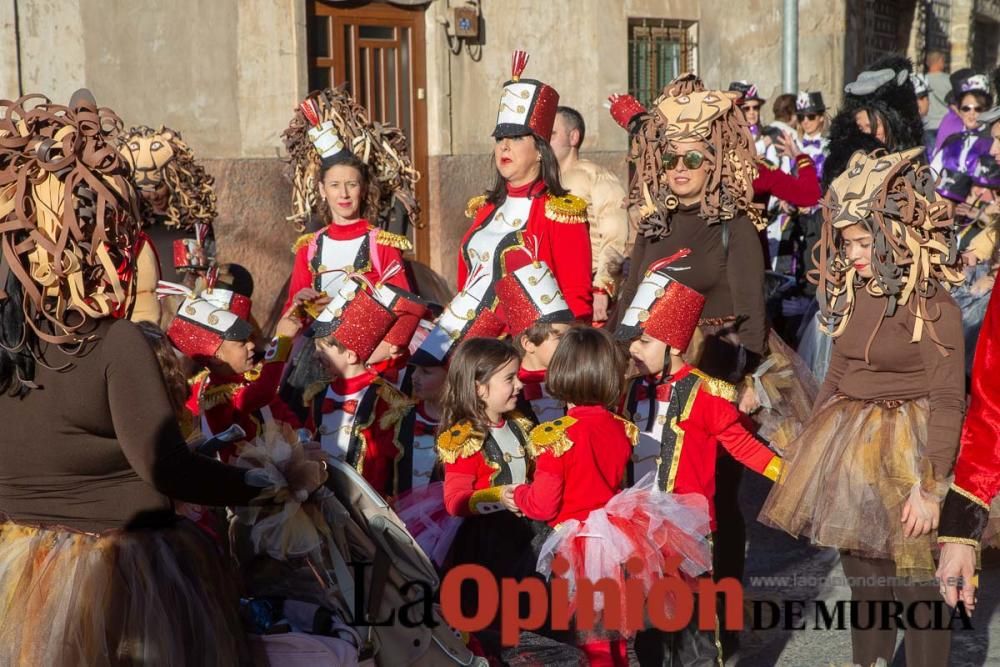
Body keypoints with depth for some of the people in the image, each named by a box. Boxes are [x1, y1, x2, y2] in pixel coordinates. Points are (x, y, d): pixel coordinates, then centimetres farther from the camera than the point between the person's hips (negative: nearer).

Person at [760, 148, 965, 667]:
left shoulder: (933, 307, -16)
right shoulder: (852, 296, 6)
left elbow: (949, 400, -17)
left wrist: (930, 487, -20)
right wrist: (810, 445, 18)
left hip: (905, 449, -7)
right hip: (847, 444, 7)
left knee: (913, 582, 1)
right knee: (861, 575, 17)